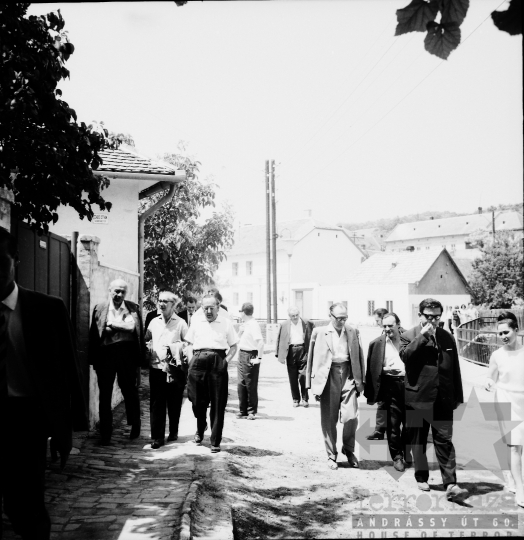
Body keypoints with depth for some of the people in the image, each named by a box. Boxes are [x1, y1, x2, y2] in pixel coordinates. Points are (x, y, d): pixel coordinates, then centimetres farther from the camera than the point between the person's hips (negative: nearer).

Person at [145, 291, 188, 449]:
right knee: (156, 403, -1)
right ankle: (157, 437, 2)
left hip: (175, 368, -2)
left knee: (174, 403, 7)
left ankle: (173, 432, 24)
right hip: (156, 367, 2)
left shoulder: (180, 323, 2)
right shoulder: (154, 322, 12)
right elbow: (145, 339, 19)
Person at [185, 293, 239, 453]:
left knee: (218, 404, -1)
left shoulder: (226, 323, 7)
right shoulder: (196, 322, 13)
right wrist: (191, 360, 1)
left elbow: (234, 346, 9)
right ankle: (200, 429, 35)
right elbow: (189, 344, 16)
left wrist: (226, 360, -4)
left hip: (218, 363, -2)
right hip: (198, 362, 2)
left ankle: (215, 441, 7)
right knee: (197, 401, 5)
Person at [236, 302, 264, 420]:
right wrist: (240, 329, 8)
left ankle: (252, 412, 11)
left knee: (251, 385, 1)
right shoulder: (244, 324, 11)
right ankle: (243, 410, 20)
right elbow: (238, 338, 26)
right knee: (241, 384, 11)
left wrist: (259, 358, -24)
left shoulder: (253, 324, -16)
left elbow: (260, 341, -25)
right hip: (242, 354, 9)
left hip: (250, 356, -8)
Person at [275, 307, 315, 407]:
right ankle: (295, 399, 16)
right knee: (293, 378, 5)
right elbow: (279, 340, 9)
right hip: (290, 352, 2)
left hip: (303, 350, -2)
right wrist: (279, 355, 3)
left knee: (303, 376, -7)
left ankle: (304, 399, 5)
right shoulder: (284, 325, 7)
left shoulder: (307, 323, 5)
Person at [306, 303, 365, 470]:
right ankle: (331, 455, 20)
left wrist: (360, 381, 4)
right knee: (329, 420, 4)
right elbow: (312, 358, 3)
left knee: (351, 417, -5)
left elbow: (359, 356, 9)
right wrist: (313, 383, -1)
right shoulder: (319, 332, 3)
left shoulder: (353, 332, 8)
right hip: (328, 377, -1)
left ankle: (349, 450, 20)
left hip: (348, 376, 1)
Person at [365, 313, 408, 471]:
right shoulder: (377, 343, 2)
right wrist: (384, 369, -10)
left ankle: (407, 452, 29)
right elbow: (372, 369, 4)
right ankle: (396, 456, 13)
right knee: (393, 423, 1)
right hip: (391, 385, -1)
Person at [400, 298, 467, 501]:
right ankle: (422, 478, 26)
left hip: (443, 400, 1)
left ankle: (450, 485, -5)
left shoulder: (447, 338, 9)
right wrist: (423, 336, -19)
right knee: (418, 441, 10)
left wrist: (457, 397, 9)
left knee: (445, 441, -3)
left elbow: (455, 369, 11)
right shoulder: (408, 336, 1)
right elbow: (405, 356, -20)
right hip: (417, 398, -1)